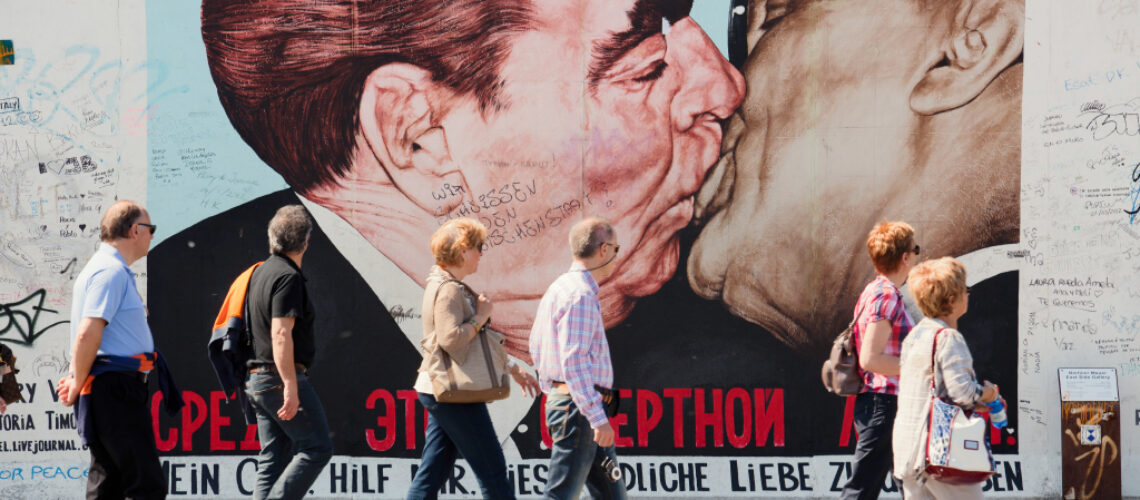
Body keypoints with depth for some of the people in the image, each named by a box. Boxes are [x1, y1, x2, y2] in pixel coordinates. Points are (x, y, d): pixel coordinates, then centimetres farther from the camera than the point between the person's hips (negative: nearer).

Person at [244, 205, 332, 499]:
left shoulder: (260, 273, 16)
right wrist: (291, 386, -24)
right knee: (317, 447, -5)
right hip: (281, 377, -9)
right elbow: (281, 334, -21)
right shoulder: (288, 277, -13)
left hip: (259, 379, 9)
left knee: (273, 461, 7)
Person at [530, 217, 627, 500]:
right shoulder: (581, 295, -15)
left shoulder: (558, 289, 16)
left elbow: (537, 349, 21)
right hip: (579, 406, -10)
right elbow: (573, 362, -23)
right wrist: (598, 418, -24)